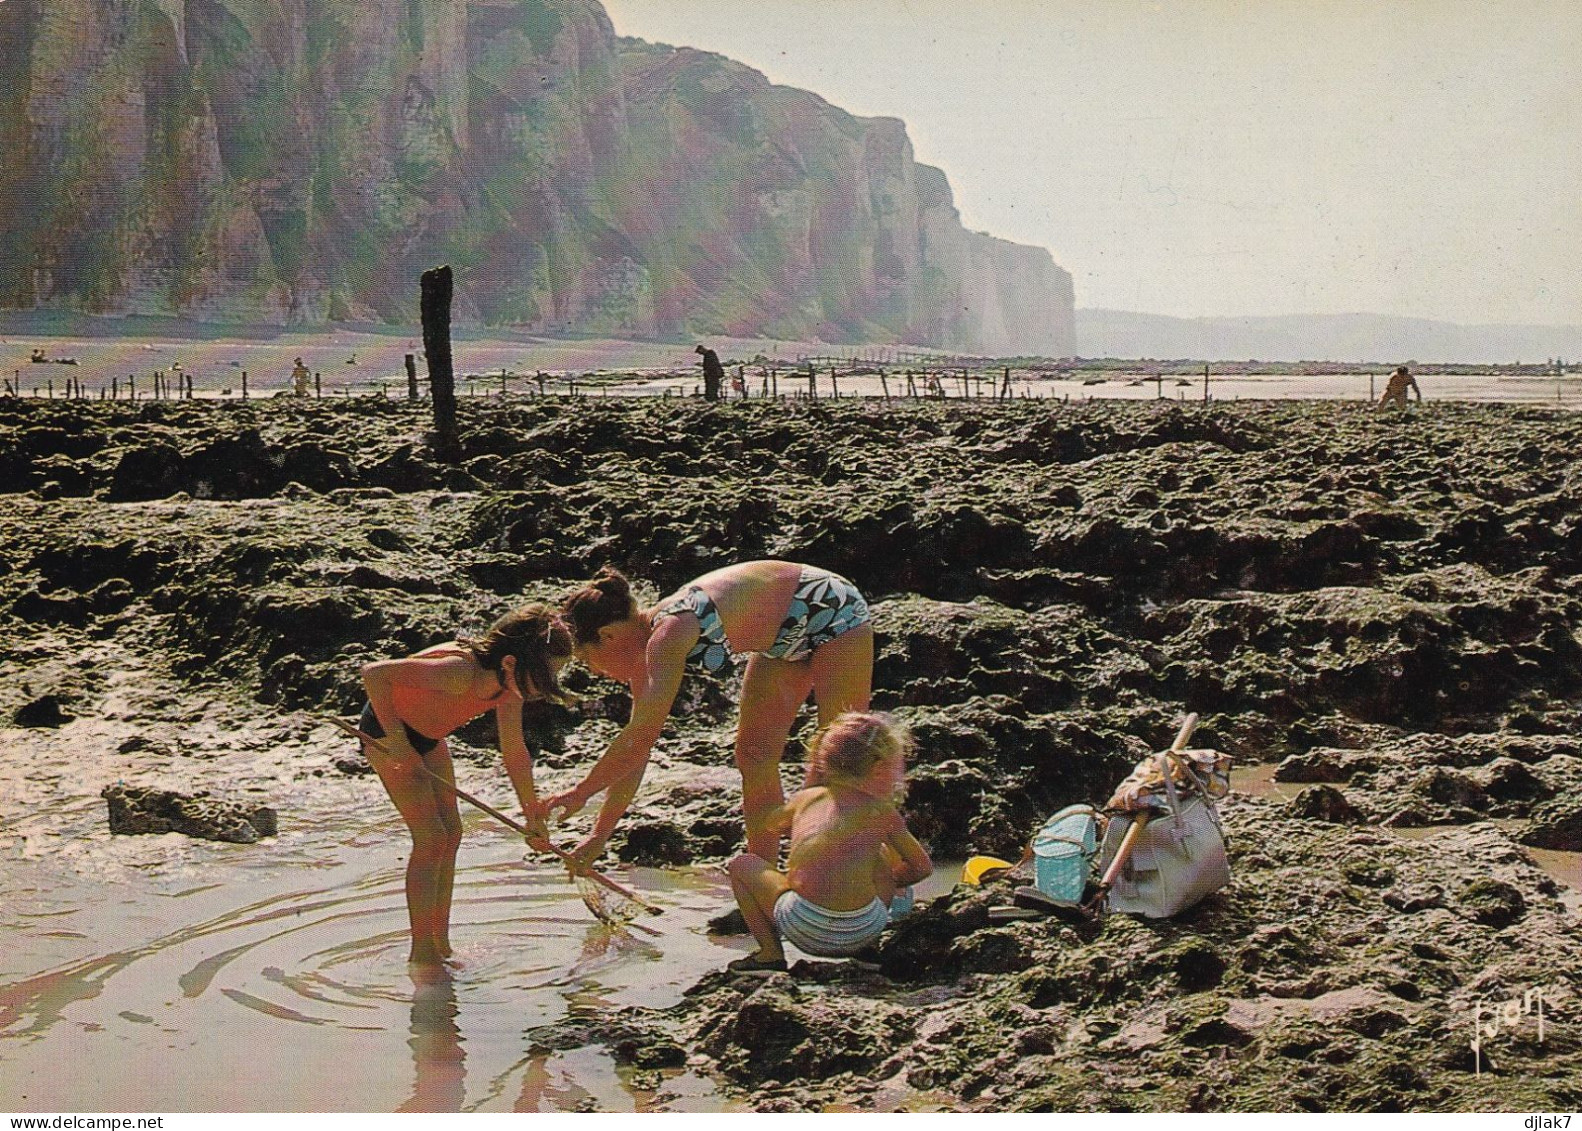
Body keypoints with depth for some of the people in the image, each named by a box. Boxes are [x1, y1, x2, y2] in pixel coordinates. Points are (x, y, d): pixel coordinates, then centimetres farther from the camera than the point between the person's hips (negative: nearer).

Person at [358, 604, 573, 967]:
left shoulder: (509, 684, -14)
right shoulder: (460, 671, -39)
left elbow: (515, 752, -1)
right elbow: (373, 673, -36)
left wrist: (533, 816, 4)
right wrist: (397, 740, -30)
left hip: (428, 735, 9)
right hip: (386, 728, -9)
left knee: (450, 834, 8)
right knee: (431, 837, -12)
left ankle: (440, 944, 18)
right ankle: (422, 953, -5)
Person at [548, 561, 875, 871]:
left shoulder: (670, 633, -30)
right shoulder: (647, 642, -3)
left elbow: (641, 738, -33)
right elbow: (634, 746, 2)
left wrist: (581, 792, -23)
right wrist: (599, 836, 2)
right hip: (787, 635, 9)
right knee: (754, 755, 7)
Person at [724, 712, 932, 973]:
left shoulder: (807, 798, 20)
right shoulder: (881, 811, 15)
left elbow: (773, 823, 43)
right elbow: (923, 867, 23)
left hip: (804, 930, -1)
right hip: (863, 933, 1)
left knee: (743, 864, 24)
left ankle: (770, 952, 13)